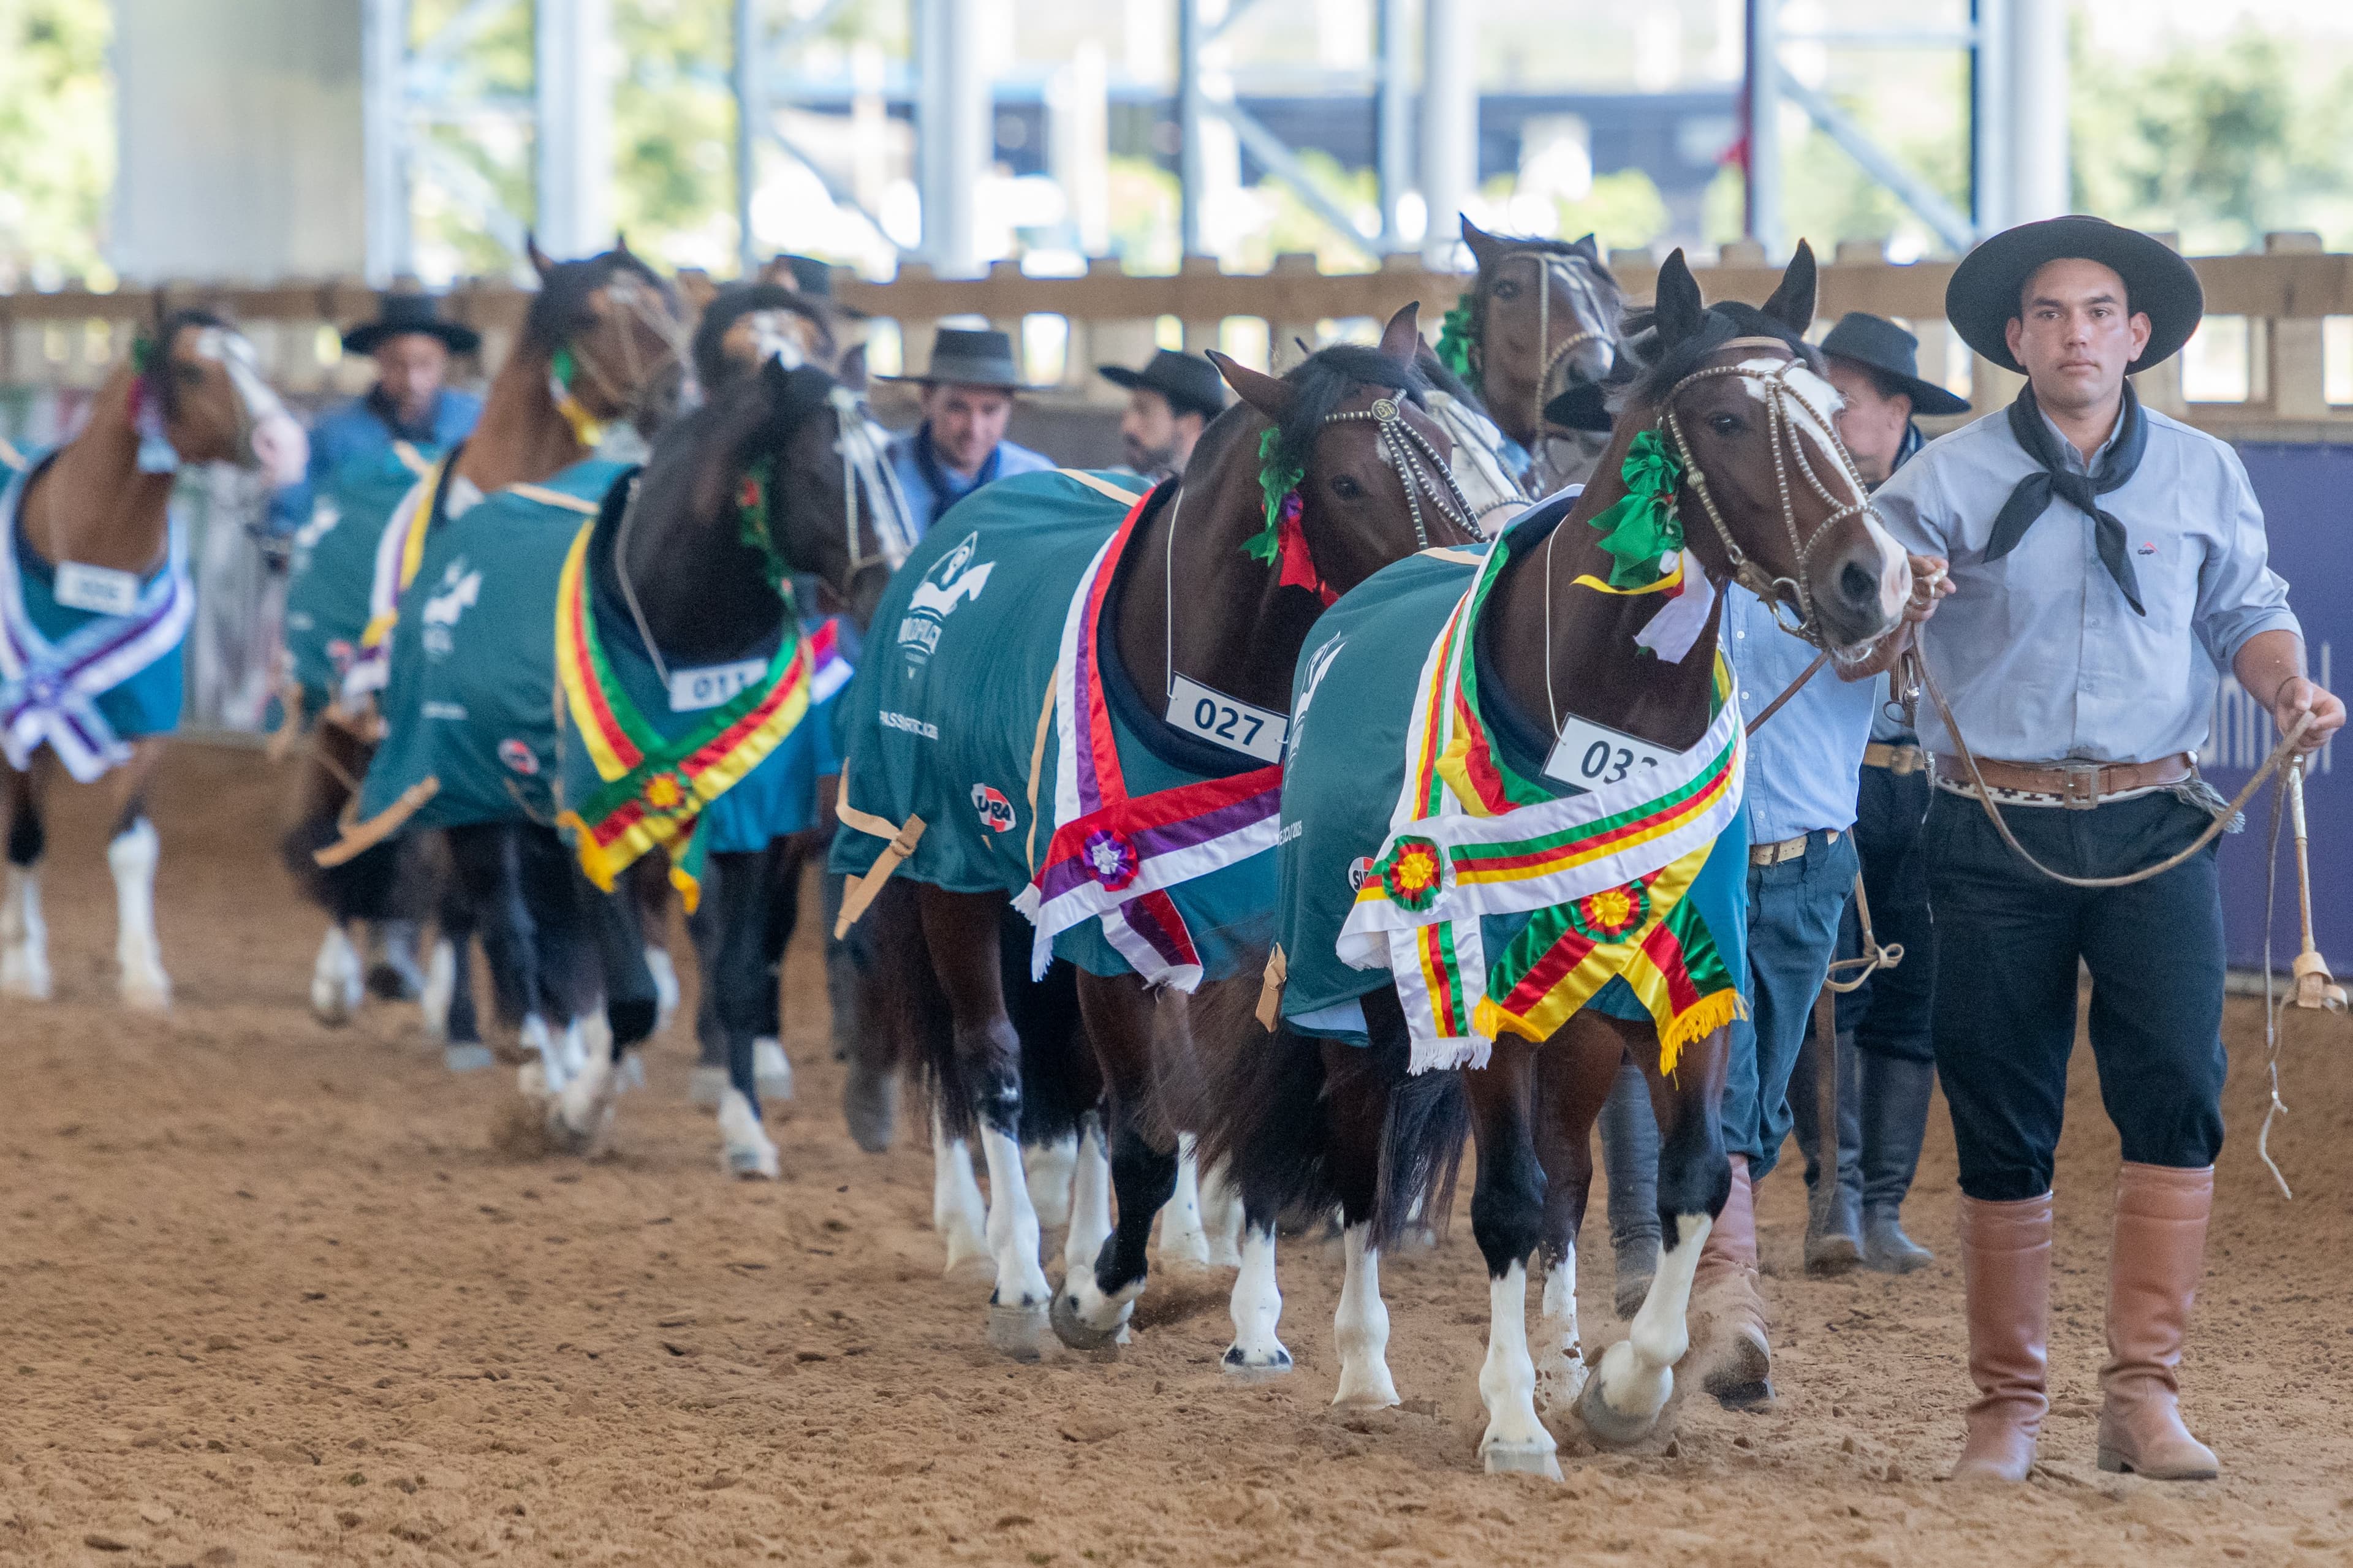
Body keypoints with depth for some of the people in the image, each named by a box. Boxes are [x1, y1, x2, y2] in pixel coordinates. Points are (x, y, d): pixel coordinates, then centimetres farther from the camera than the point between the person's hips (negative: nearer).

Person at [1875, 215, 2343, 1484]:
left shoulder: (2202, 476, 7)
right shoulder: (1951, 480, 0)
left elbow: (2246, 612, 15)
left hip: (2153, 826, 1)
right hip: (1995, 831, -1)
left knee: (2177, 1086, -14)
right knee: (1999, 1123, 3)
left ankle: (2144, 1391, -8)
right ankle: (2006, 1404, 16)